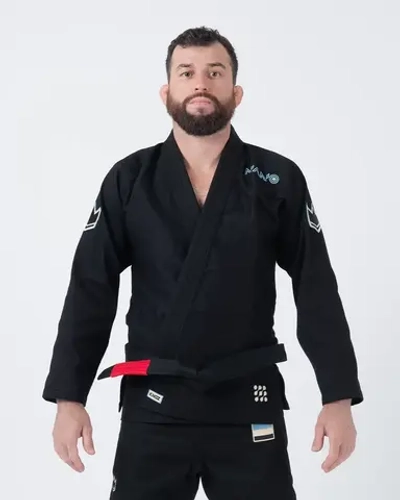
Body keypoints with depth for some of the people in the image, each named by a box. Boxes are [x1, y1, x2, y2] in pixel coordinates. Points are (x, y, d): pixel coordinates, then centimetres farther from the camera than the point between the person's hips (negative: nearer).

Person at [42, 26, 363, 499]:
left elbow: (317, 291, 0)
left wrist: (338, 397, -6)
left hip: (250, 405, 0)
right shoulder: (129, 180, 1)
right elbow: (91, 291, 0)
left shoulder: (278, 180, 0)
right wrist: (69, 397, -6)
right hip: (153, 406, 1)